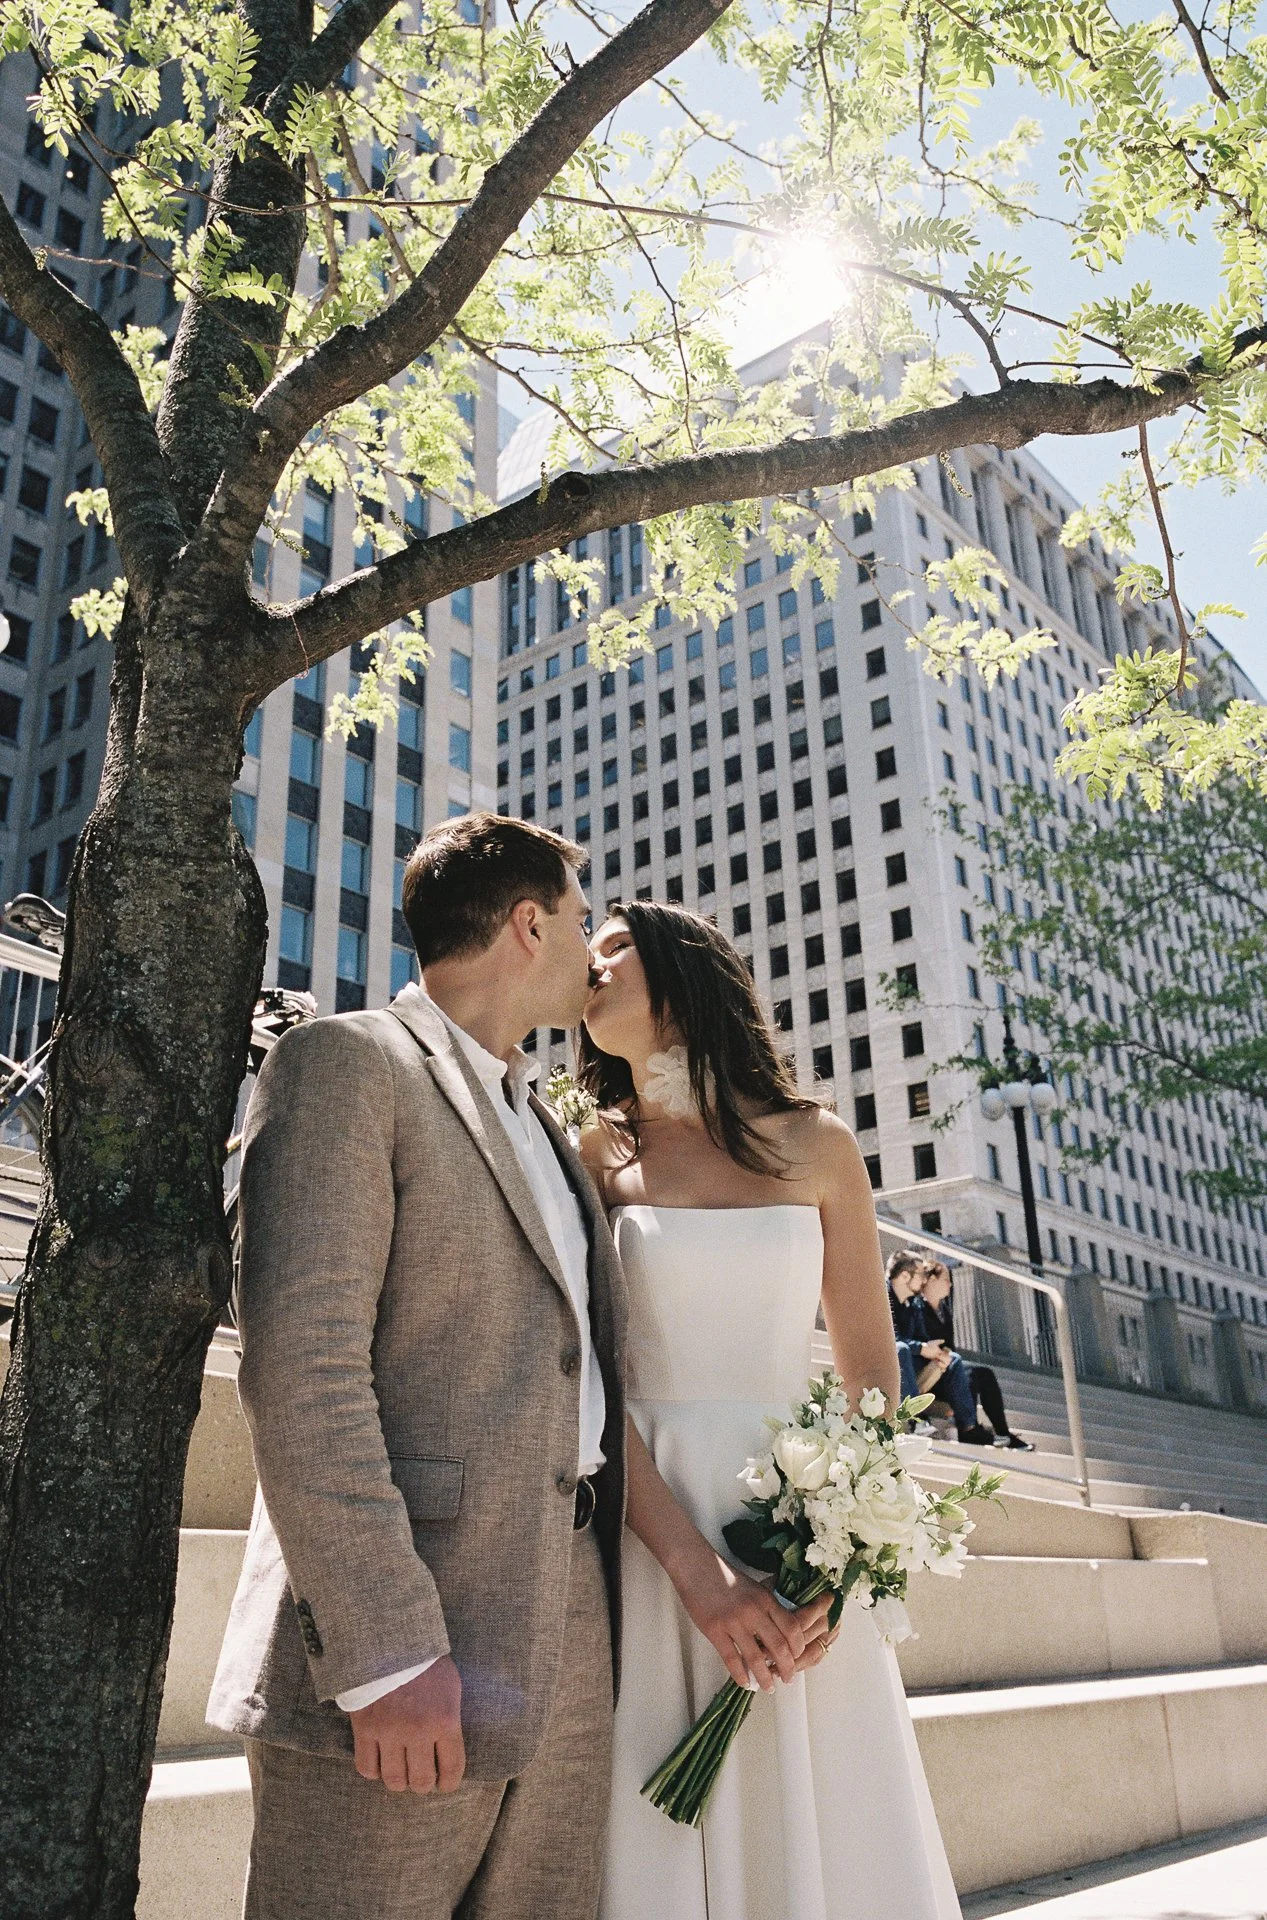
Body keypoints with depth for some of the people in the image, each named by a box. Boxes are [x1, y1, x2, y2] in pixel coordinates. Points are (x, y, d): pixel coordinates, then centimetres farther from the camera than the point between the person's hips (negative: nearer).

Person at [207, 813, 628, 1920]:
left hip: (573, 1657, 8)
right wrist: (386, 1653, -19)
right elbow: (301, 1364, -15)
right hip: (402, 1649, -7)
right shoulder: (348, 1063, -5)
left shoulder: (549, 1131, 21)